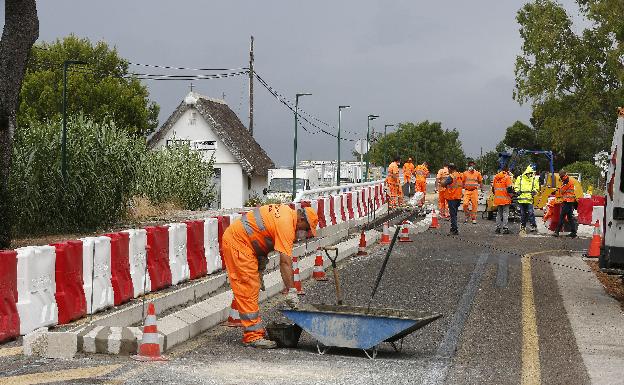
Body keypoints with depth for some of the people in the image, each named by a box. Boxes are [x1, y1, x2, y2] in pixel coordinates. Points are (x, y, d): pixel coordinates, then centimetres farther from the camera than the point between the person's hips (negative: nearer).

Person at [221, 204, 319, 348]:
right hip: (237, 243, -11)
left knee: (253, 288, 12)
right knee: (248, 290, -11)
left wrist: (260, 269, 14)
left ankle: (255, 330, 16)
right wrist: (292, 291, -27)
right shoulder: (286, 224, -21)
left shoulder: (287, 212, 9)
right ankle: (253, 336, -10)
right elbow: (285, 262, -26)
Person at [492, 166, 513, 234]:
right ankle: (505, 228, -5)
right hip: (505, 199, -5)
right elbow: (509, 188, -14)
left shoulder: (495, 177, 10)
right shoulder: (507, 177, -10)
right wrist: (511, 195, 1)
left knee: (499, 213, 15)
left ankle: (498, 227, 14)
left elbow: (493, 188, 15)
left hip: (497, 198, 5)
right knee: (505, 213, -1)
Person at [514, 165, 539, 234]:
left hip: (529, 200, -1)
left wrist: (534, 191, -5)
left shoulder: (534, 180, 7)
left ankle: (533, 226, -3)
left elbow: (536, 187, 15)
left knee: (530, 213, -10)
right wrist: (517, 191, -8)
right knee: (522, 214, 8)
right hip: (521, 199, 1)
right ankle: (523, 227, 17)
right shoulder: (520, 178, 4)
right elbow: (516, 187, 10)